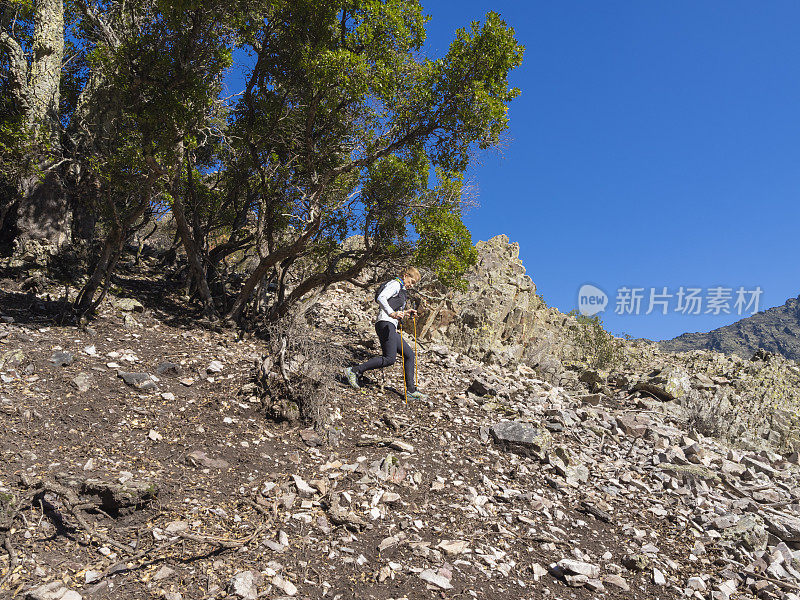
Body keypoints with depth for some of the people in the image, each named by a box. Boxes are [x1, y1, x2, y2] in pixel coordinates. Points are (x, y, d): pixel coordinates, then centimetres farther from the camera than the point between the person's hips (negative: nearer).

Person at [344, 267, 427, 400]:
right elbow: (380, 298, -20)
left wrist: (405, 313, 21)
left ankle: (411, 390, 8)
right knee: (390, 359, -20)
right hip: (385, 324, -10)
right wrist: (392, 313, -34)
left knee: (409, 354, 7)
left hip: (391, 328, 11)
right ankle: (353, 371, -17)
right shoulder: (395, 284, -1)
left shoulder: (400, 290, 29)